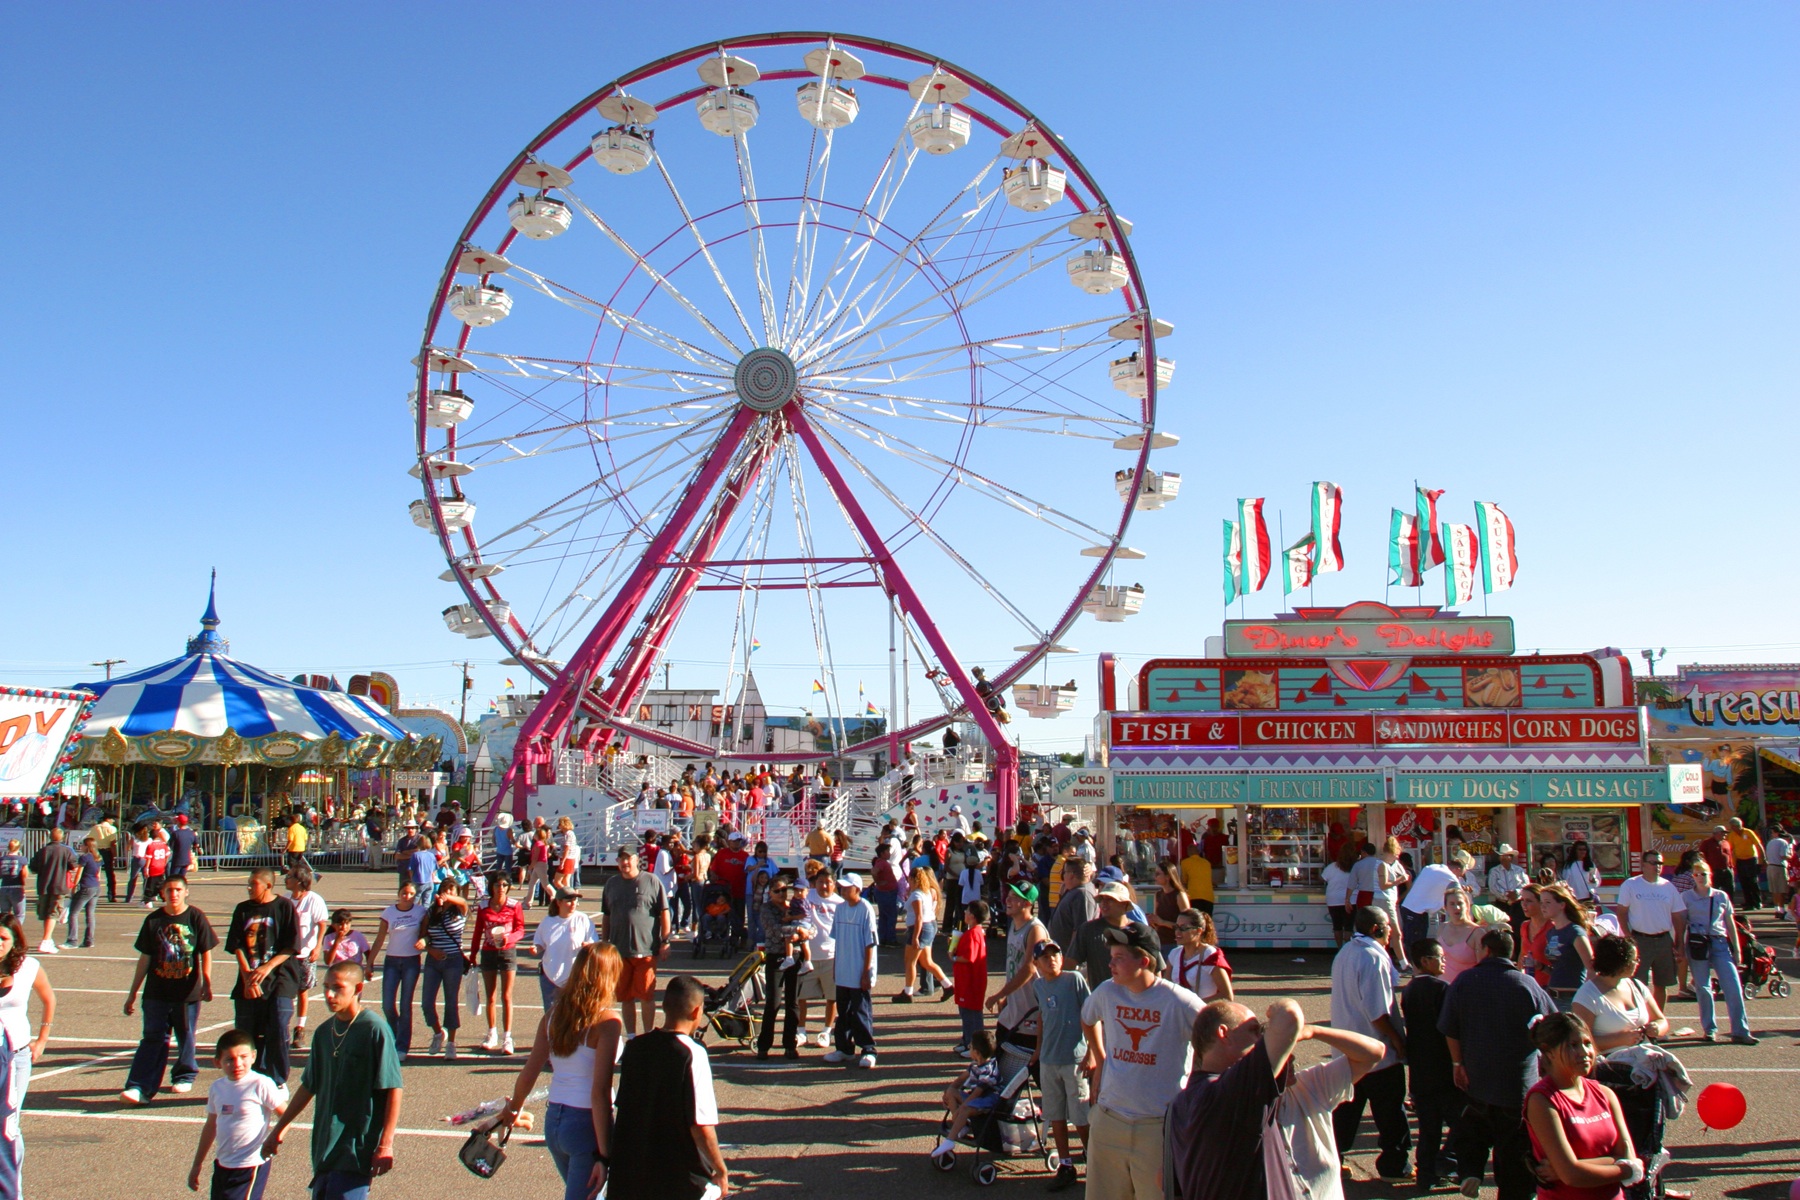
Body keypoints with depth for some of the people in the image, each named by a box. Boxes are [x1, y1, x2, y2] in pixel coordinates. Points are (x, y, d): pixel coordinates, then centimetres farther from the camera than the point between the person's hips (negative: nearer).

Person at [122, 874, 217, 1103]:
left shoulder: (196, 917, -4)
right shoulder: (153, 921, 1)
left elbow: (206, 953, 0)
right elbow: (144, 959, 7)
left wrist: (207, 984, -7)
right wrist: (132, 994, 8)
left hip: (188, 992, -1)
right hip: (156, 993, 1)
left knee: (186, 1037, 10)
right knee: (153, 1039, -2)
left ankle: (185, 1077, 28)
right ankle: (139, 1088, -4)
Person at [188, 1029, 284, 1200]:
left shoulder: (260, 1085, -15)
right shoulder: (217, 1088, 4)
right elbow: (211, 1126, 17)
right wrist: (197, 1164, 22)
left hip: (251, 1166, -7)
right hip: (223, 1165, 7)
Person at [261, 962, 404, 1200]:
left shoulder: (374, 1029, -13)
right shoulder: (324, 1031, 8)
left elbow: (393, 1089, -14)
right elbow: (309, 1086, 20)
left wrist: (385, 1144, -17)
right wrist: (278, 1130, 23)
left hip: (358, 1147, -7)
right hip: (325, 1146, 7)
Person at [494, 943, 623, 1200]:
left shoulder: (554, 1015, 2)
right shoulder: (607, 1021, -15)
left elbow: (528, 1074, 5)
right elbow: (600, 1091, -19)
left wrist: (513, 1108, 26)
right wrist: (604, 1155, -17)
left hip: (553, 1121, 7)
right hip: (587, 1123, -7)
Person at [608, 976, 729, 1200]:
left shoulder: (634, 1047, 0)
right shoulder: (692, 1055, -18)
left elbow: (623, 1108, 11)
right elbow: (701, 1127, -19)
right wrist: (721, 1172, -6)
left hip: (630, 1175, 6)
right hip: (680, 1180, -6)